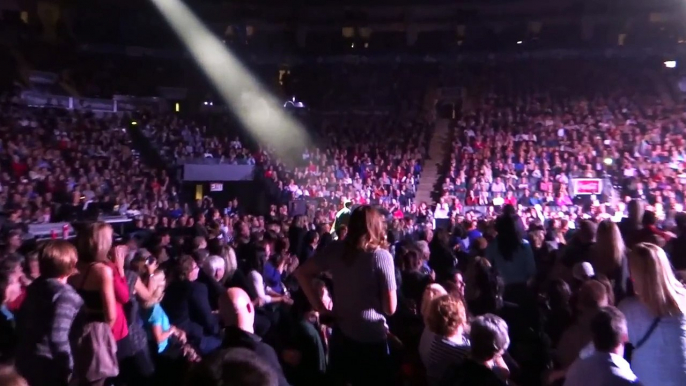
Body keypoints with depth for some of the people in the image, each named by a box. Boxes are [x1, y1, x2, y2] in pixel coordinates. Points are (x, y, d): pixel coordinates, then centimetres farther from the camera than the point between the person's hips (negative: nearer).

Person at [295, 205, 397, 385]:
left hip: (341, 334, 4)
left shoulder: (335, 249, -3)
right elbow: (390, 308, -13)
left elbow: (302, 273, 3)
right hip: (371, 338, -4)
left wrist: (320, 308, 1)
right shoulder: (382, 255, -15)